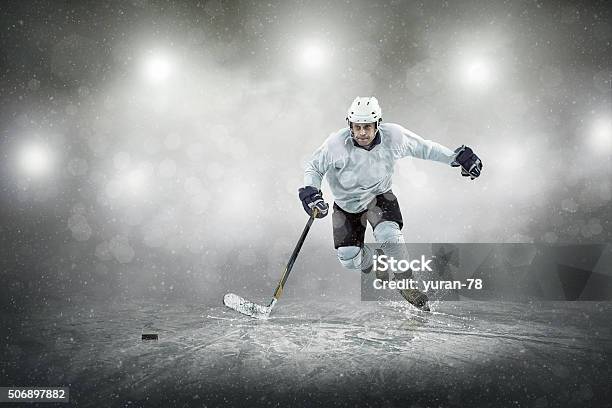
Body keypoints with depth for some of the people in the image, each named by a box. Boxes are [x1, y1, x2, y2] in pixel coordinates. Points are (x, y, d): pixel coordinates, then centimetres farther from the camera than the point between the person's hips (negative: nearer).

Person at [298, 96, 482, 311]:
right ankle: (374, 260, 29)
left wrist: (457, 157, -5)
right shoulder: (336, 144, -26)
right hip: (346, 203, 1)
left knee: (388, 234, -30)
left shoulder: (392, 136, -22)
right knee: (349, 259, -8)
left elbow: (424, 148, -5)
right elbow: (314, 167, -11)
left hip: (378, 196, 0)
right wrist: (310, 191, -28)